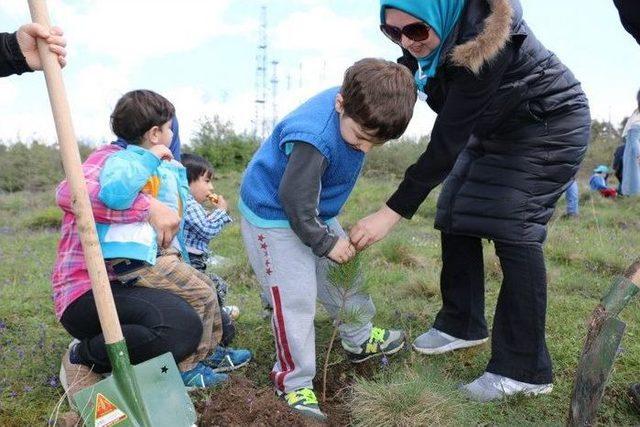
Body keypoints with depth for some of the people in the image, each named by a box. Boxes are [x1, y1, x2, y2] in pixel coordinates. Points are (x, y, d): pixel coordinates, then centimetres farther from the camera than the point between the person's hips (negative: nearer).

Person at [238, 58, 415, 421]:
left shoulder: (355, 108, -11)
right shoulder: (314, 139, -39)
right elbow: (296, 202, -30)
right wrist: (325, 243, -17)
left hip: (315, 211, 9)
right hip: (276, 217, -8)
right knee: (296, 299, -7)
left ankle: (360, 340, 41)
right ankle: (294, 381, 11)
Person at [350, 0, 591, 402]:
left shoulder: (482, 40, -36)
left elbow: (447, 141, -36)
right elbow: (408, 69, 9)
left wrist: (393, 212, -35)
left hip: (549, 126, -8)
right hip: (495, 129, 9)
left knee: (512, 229, -17)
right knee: (455, 215, 4)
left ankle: (524, 369, -8)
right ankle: (462, 324, 19)